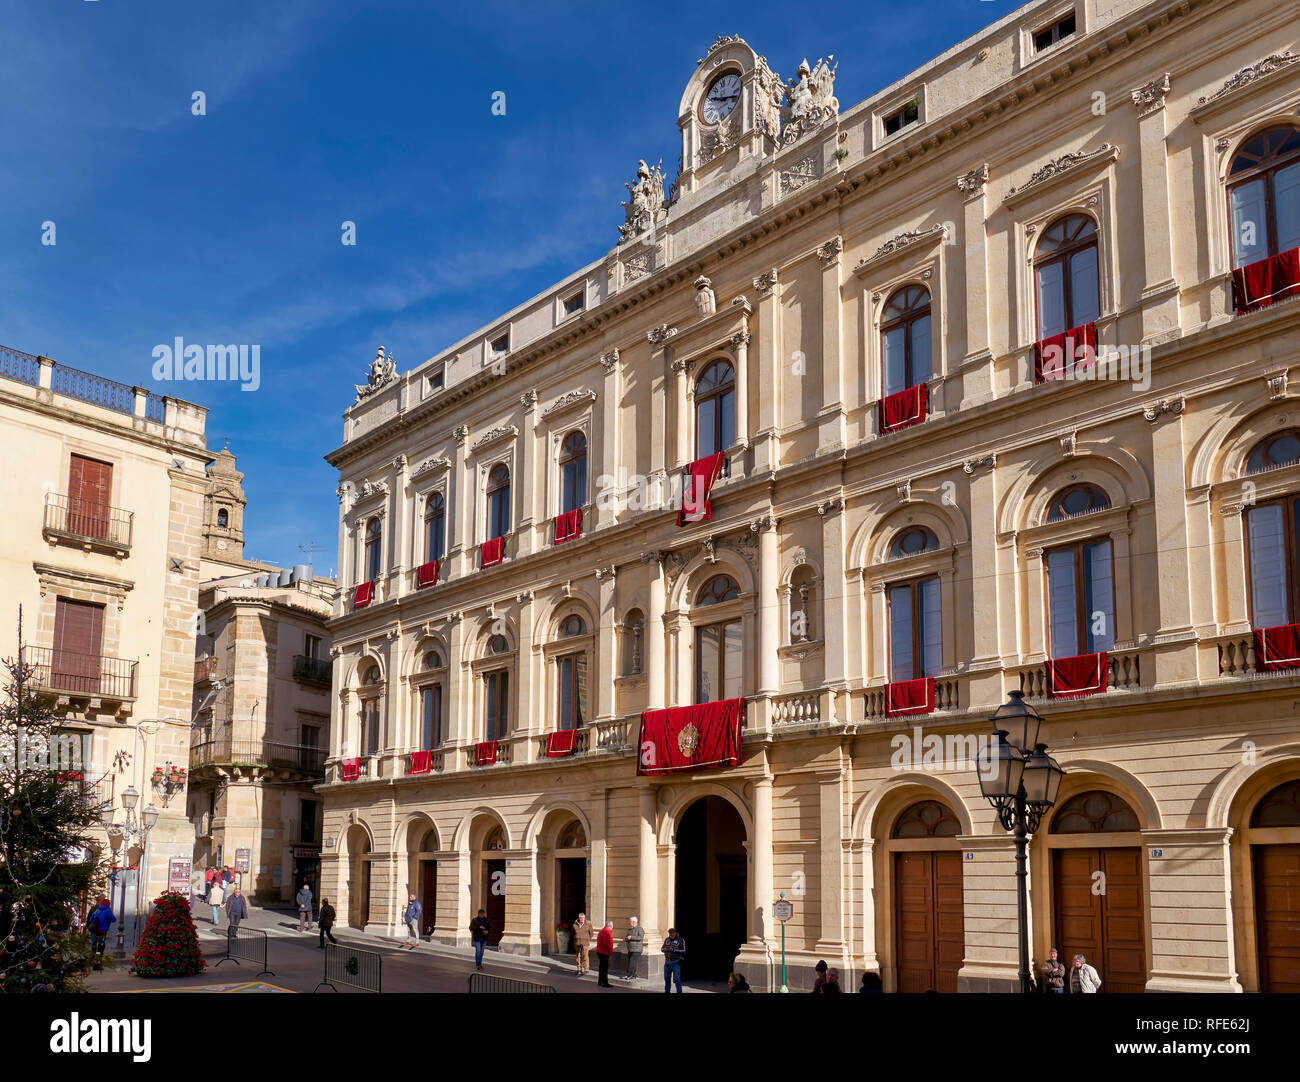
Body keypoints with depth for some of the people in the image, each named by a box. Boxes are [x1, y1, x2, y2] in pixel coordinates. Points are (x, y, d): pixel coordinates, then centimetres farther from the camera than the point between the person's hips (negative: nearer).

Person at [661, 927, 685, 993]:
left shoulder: (680, 940, -8)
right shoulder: (667, 940, 8)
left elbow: (683, 951, -12)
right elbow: (662, 949, 9)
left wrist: (673, 950, -24)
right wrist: (665, 949, -15)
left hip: (676, 963, -5)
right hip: (667, 962, 5)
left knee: (677, 979, -12)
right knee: (667, 979, 6)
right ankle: (667, 991, 16)